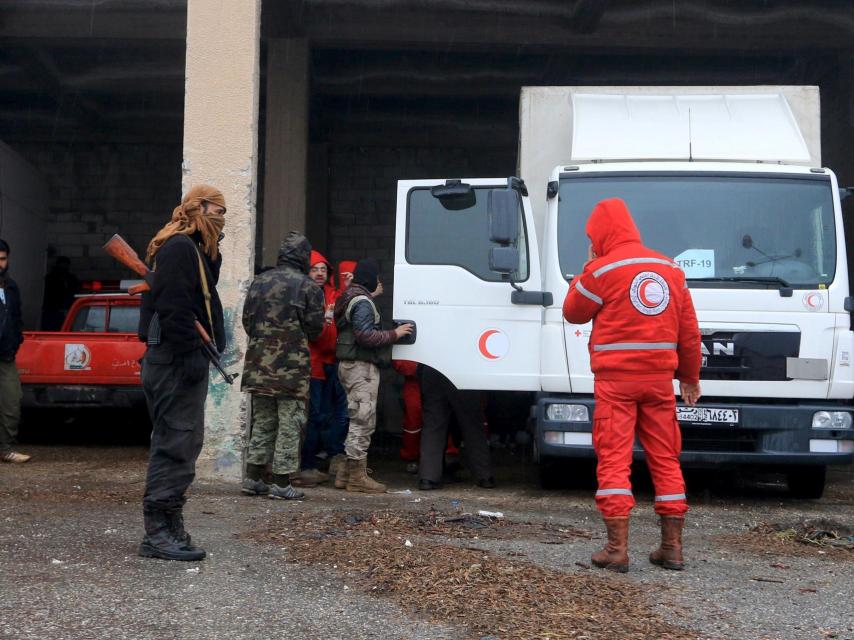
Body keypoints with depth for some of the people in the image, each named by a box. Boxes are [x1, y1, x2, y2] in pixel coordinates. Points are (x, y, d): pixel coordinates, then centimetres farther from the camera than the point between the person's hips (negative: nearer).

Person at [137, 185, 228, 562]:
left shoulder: (194, 250, 21)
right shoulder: (179, 248, -13)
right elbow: (173, 306, -22)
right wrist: (190, 353, -23)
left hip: (181, 360, 11)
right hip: (176, 360, -11)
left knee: (182, 442, 14)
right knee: (176, 442, -10)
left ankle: (168, 527, 22)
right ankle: (158, 531, -6)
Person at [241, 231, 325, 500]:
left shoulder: (260, 281, 7)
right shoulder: (307, 287, -8)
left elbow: (247, 319, 10)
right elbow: (315, 327, -7)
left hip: (259, 364, 5)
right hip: (292, 366, -5)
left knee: (263, 421, 16)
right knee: (289, 423, 2)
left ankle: (253, 478, 17)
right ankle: (281, 483, 2)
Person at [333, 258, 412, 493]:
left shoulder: (349, 297, 19)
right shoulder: (363, 302, -13)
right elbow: (365, 336, -21)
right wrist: (394, 334, -13)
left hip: (350, 365, 11)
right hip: (362, 367, -11)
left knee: (358, 420, 16)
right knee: (363, 421, -7)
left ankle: (346, 473, 19)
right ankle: (357, 477, -5)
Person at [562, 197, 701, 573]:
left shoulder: (601, 270, -7)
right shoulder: (670, 269, 10)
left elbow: (573, 313, 4)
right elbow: (689, 330, 12)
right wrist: (690, 377, 20)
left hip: (616, 378, -5)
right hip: (659, 378, 5)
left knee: (613, 459, -1)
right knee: (666, 458, 10)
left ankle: (617, 548, -5)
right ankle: (672, 546, 13)